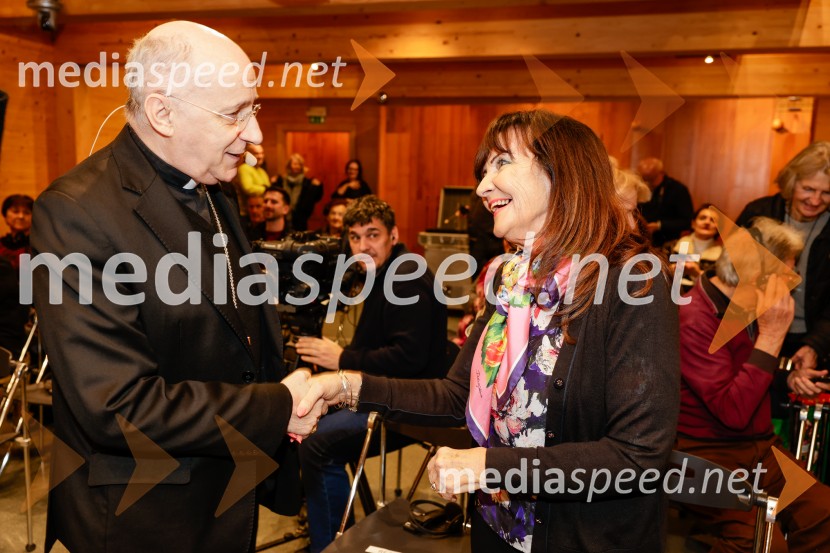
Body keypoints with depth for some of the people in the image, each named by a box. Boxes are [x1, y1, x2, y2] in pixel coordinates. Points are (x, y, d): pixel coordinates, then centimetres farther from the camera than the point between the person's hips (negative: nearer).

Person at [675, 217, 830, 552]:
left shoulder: (746, 306, 8)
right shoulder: (694, 318, -20)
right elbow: (733, 412, -26)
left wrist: (789, 378, 7)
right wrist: (771, 335, -25)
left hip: (761, 447, 8)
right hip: (710, 456, -8)